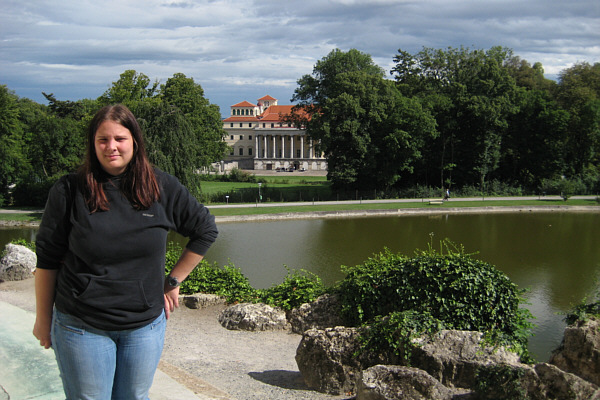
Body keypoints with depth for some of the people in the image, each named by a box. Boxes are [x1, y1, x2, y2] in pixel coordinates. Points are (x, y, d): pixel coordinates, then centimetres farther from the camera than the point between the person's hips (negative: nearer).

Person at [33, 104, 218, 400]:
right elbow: (47, 260, 0)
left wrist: (173, 281, 7)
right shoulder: (69, 191, -6)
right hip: (81, 328, -2)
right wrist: (43, 319, 3)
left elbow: (205, 230, 10)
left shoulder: (162, 188, -2)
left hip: (146, 325, 2)